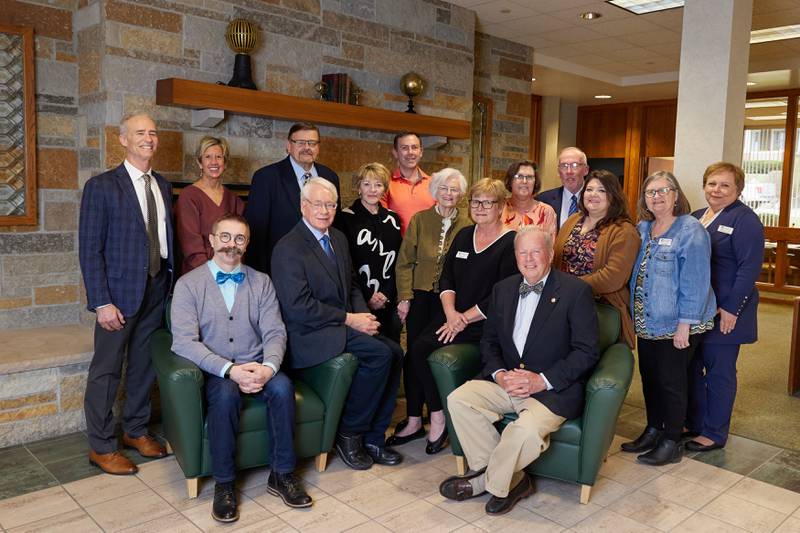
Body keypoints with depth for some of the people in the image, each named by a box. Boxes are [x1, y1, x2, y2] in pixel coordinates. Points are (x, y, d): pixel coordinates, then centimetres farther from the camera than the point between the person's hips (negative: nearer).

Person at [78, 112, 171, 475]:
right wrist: (102, 302, -15)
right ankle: (101, 447, 18)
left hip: (158, 289, 6)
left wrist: (171, 282, 2)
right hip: (120, 291, -5)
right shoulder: (102, 186, -8)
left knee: (144, 364, 15)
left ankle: (136, 430, 31)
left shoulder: (163, 186, 10)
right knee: (106, 370, 4)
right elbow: (90, 249, -10)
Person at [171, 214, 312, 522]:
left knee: (282, 386, -28)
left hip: (256, 367, 2)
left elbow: (274, 333, 3)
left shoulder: (261, 282, 10)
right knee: (226, 393, -34)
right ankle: (224, 483, -15)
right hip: (214, 371, -2)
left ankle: (282, 474, -10)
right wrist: (230, 369, -23)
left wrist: (268, 367, -19)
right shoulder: (188, 285, 1)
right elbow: (184, 341, -11)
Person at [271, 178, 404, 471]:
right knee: (380, 353, -24)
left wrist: (364, 316, -2)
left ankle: (372, 437, 0)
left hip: (342, 325, 8)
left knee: (395, 352, -12)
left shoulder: (339, 238, 15)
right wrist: (349, 319, -16)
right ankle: (349, 433, -6)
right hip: (311, 335, -8)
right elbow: (298, 307, -18)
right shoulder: (288, 248, -11)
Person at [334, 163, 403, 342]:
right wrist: (367, 297, -9)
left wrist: (386, 294, -3)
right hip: (360, 303, -4)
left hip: (390, 302, 4)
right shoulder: (346, 218, -3)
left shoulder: (392, 218, 11)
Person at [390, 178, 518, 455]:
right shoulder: (464, 235, 15)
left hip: (484, 322, -6)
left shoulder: (511, 244, -6)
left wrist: (464, 319, -14)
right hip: (452, 315, 6)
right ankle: (414, 420, -6)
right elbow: (446, 277, 11)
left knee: (422, 349, -22)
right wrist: (451, 312, -7)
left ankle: (438, 418, -4)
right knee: (415, 350, -18)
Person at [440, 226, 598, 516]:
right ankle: (511, 479, -6)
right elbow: (489, 341, 14)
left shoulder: (576, 291, -5)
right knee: (458, 399, -19)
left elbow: (587, 351, -8)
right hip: (506, 381, 5)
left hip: (553, 390, -5)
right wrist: (499, 373, -7)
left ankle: (483, 482, -3)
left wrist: (542, 380, -17)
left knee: (527, 428, -34)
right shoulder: (503, 289, 11)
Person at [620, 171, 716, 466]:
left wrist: (684, 326, -19)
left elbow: (695, 283, -17)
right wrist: (634, 314, 9)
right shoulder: (642, 229, 8)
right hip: (647, 321, 7)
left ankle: (672, 442, 18)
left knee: (671, 381, 3)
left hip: (675, 324, -7)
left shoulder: (691, 230, -13)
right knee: (649, 377, 15)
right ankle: (653, 431, 31)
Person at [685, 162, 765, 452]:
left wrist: (731, 308, -19)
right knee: (691, 367, 13)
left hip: (724, 313, -7)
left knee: (719, 371, 4)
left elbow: (749, 267, -16)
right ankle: (693, 423, 27)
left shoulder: (745, 220, -9)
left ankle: (714, 433, 16)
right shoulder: (695, 217, 13)